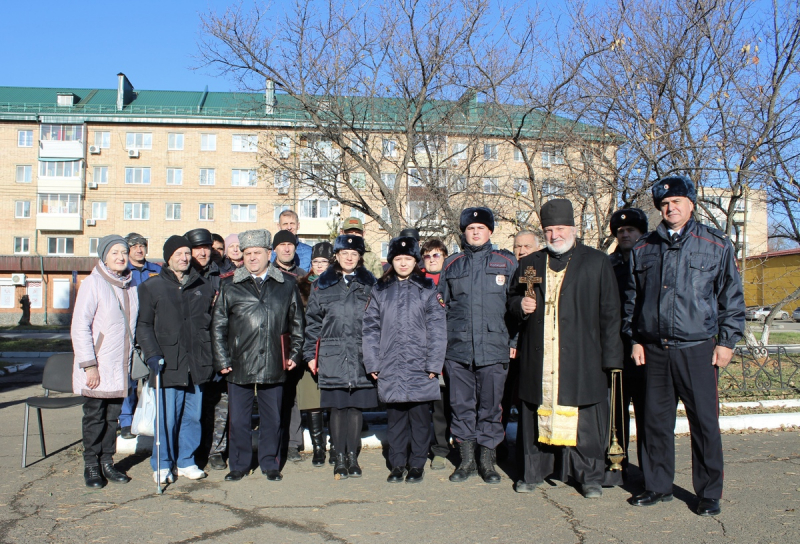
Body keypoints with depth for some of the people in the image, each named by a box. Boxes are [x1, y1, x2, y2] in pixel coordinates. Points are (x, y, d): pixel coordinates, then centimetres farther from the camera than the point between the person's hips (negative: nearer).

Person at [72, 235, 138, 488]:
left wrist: (132, 358, 11)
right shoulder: (93, 283, -8)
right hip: (97, 365, -5)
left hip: (121, 366, 5)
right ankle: (91, 466, 15)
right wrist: (89, 365, -15)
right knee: (94, 416, 3)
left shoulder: (130, 286, 9)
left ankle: (107, 462, 21)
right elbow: (80, 327, -11)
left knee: (113, 416, 10)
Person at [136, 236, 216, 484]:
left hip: (197, 365, 3)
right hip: (168, 364, -3)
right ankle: (162, 465, 15)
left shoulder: (203, 287, 12)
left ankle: (186, 462, 23)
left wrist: (213, 358, 10)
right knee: (167, 418, 0)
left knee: (192, 416, 10)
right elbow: (143, 325, 1)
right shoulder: (152, 287, 4)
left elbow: (212, 323, 16)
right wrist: (152, 354, -10)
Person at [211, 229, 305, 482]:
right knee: (238, 419, 7)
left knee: (272, 418, 9)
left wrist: (294, 354, 6)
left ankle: (270, 465, 24)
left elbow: (297, 323, 13)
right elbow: (218, 326, 5)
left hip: (273, 366, 0)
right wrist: (222, 360, -1)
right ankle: (239, 465, 23)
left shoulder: (286, 286, 7)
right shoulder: (231, 287, 5)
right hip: (239, 365, 0)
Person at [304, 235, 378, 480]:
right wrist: (311, 354, 3)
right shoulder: (322, 285, 8)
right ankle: (340, 457, 16)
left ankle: (353, 456, 18)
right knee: (337, 408, 4)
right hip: (333, 356, 0)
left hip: (362, 357, 0)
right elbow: (313, 321, 8)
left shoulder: (370, 285, 8)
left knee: (356, 407, 5)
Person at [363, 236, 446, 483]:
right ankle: (397, 464, 20)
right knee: (395, 417, 8)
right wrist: (372, 363, 1)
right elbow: (370, 328, 7)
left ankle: (417, 465, 18)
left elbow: (437, 329, -1)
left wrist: (434, 364, -7)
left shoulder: (427, 289, 4)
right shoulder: (380, 290, 9)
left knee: (419, 417, 5)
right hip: (390, 368, 2)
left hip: (420, 368, -1)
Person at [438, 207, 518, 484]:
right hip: (457, 348, 2)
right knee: (461, 406, 7)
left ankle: (487, 461, 18)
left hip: (493, 346, -1)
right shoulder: (452, 264, 12)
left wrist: (514, 341, 1)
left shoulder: (506, 262, 7)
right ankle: (466, 460, 20)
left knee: (490, 406, 4)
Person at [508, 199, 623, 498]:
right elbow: (512, 300, 23)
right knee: (537, 412, 6)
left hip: (581, 358, -2)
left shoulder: (597, 262, 6)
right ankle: (533, 471, 20)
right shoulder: (529, 264, 15)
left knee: (585, 416, 2)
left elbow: (610, 312, 2)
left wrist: (610, 356, -5)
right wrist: (520, 305, -2)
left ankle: (591, 476, 17)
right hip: (538, 358, 3)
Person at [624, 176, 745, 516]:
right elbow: (631, 297, 15)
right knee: (656, 420, 8)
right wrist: (635, 338, 9)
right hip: (655, 350, 3)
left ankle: (709, 494, 15)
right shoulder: (644, 249, 11)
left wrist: (727, 340, -1)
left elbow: (731, 297, 5)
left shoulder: (716, 245, 4)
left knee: (705, 422, 1)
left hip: (698, 350, -2)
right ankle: (658, 486, 22)